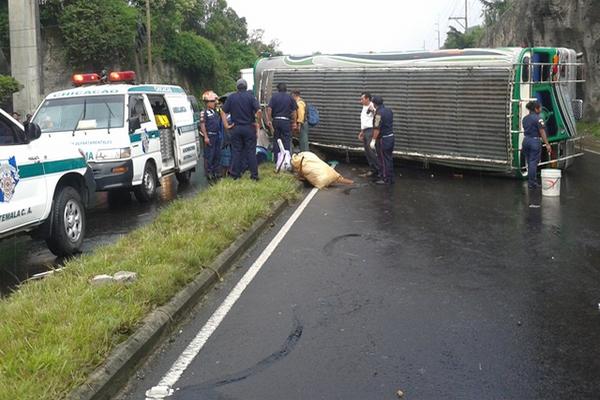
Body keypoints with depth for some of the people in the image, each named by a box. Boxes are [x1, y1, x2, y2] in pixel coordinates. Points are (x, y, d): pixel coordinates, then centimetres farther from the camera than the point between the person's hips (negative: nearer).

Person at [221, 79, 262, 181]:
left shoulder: (231, 97, 3)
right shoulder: (250, 96, -5)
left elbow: (223, 112, 1)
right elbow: (259, 111, -15)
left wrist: (226, 125, 3)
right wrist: (258, 123, -1)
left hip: (236, 128, 2)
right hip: (249, 128, -2)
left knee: (236, 151, 8)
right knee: (251, 151, 3)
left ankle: (235, 174, 10)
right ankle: (254, 174, 4)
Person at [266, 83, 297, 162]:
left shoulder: (274, 97, 2)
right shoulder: (290, 97, 4)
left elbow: (269, 109, -6)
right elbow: (294, 111, 1)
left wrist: (268, 120, -3)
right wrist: (294, 122, 5)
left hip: (276, 120, 1)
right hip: (286, 121, -1)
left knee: (276, 140, 10)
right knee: (286, 140, 3)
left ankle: (276, 160, 12)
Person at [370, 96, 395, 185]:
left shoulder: (379, 113, -18)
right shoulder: (389, 110, 7)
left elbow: (377, 128, -22)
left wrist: (373, 140, -19)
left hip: (383, 139, -8)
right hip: (390, 137, 8)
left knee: (383, 160, 0)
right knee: (389, 158, 14)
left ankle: (385, 179, 5)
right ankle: (390, 178, 21)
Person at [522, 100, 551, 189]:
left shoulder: (525, 118, 11)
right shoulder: (538, 119, -13)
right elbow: (542, 132, -15)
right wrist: (547, 144, -14)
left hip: (526, 140, 7)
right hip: (535, 141, -7)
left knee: (529, 162, 14)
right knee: (533, 162, -2)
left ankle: (533, 181, 22)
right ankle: (531, 183, 1)